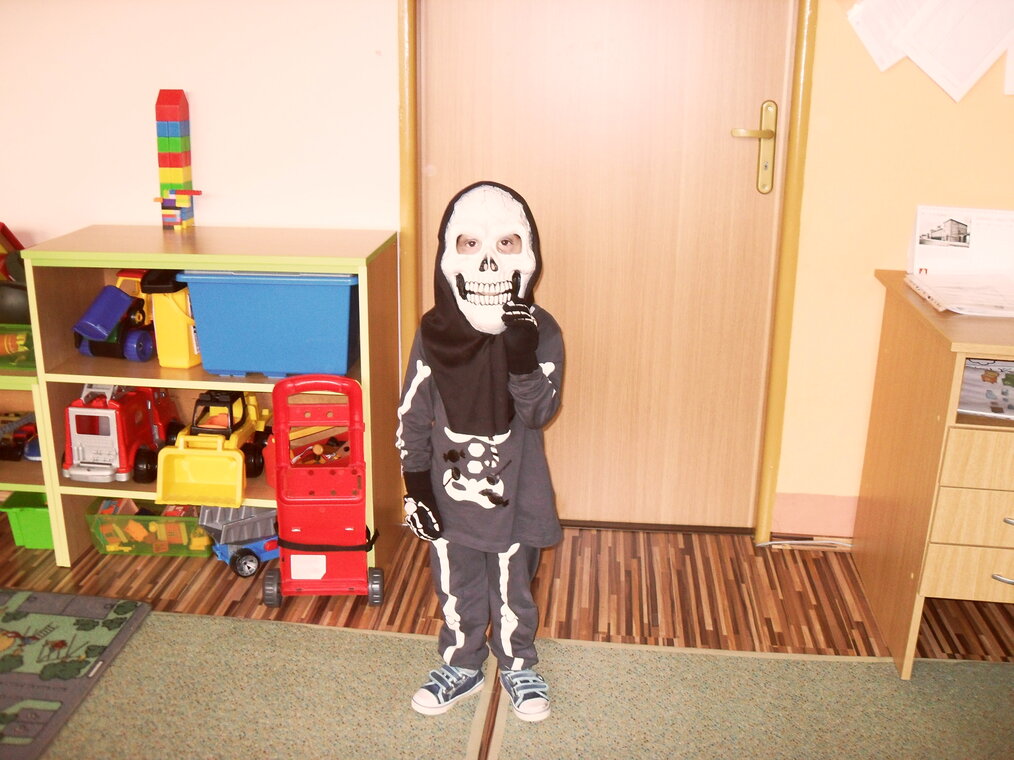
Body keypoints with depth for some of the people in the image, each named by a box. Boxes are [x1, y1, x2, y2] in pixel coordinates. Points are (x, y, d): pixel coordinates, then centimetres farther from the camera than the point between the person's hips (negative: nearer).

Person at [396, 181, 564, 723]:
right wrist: (415, 487, -4)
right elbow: (411, 416, -3)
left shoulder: (539, 332, -15)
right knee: (455, 590, 20)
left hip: (513, 495, -1)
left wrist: (522, 355, -37)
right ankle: (461, 666, 44)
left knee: (512, 592, 19)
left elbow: (537, 414, -21)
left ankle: (518, 667, 43)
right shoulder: (434, 332, -11)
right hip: (448, 493, 1)